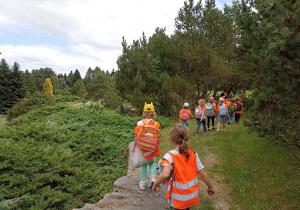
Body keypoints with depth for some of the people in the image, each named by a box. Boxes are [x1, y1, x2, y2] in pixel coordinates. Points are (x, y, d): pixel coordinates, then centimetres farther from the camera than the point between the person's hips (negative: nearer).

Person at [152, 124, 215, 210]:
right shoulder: (193, 154, -9)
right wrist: (210, 187, 10)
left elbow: (165, 175, -34)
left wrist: (155, 184, -16)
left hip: (179, 199, -4)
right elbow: (203, 174, -6)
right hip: (193, 195, 4)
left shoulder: (170, 156, -21)